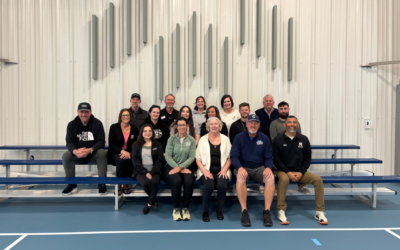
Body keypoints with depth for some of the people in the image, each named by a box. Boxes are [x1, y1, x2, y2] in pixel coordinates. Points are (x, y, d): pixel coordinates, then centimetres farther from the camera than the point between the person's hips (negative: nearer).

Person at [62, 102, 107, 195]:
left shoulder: (97, 123, -7)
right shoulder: (72, 125, -1)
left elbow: (101, 142, -13)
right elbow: (69, 142, -6)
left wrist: (90, 150, -32)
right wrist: (75, 151, -31)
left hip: (93, 153, -2)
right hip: (77, 153, 2)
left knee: (102, 153, -32)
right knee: (66, 156, -26)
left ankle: (102, 184, -22)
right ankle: (72, 185, -12)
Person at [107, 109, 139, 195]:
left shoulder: (134, 129, 7)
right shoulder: (114, 127, -1)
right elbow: (111, 145, -5)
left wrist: (128, 152, -17)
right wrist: (122, 151, -21)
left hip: (128, 153, 2)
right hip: (115, 153, -2)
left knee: (130, 160, -33)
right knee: (122, 160, -35)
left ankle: (126, 185, -16)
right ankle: (118, 185, -20)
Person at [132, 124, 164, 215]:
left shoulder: (157, 145, 12)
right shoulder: (136, 145, 11)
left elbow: (160, 160, 2)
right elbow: (135, 160, 0)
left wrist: (152, 172, -14)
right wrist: (145, 172, -14)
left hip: (154, 171, 0)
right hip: (141, 171, 0)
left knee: (155, 181, -33)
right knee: (146, 183, -31)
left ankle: (150, 203, -11)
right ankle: (154, 199, -2)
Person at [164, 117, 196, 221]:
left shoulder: (191, 140, 7)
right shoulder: (172, 139, 5)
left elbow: (191, 157, 0)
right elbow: (168, 156, -3)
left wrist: (180, 167, -15)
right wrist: (179, 169, -13)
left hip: (185, 167, 1)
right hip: (171, 167, -1)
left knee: (188, 182, -31)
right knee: (177, 181, -32)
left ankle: (185, 208, -10)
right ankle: (176, 208, -11)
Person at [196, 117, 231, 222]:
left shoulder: (225, 139, 11)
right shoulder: (203, 139, 7)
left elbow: (229, 158, 10)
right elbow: (198, 159, 4)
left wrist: (224, 169, -6)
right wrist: (204, 171, -11)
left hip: (221, 170, 1)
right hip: (207, 170, -1)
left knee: (222, 185, -30)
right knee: (209, 185, -31)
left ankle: (219, 210, -5)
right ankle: (205, 211, -8)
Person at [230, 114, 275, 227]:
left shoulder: (264, 138, 10)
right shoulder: (239, 137, 5)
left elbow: (269, 158, 8)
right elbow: (234, 156, -2)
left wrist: (268, 168, -15)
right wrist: (240, 168, -23)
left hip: (259, 168, 2)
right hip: (243, 167, -2)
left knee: (271, 178, -30)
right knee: (240, 178, -36)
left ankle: (267, 211, -23)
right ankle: (244, 212, -28)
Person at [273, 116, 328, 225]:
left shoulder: (304, 139, 5)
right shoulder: (278, 140, -2)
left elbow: (308, 158, 7)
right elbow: (276, 159, -5)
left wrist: (301, 173, -7)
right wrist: (288, 172, -15)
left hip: (300, 172, 3)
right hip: (284, 171, -3)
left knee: (318, 179, -19)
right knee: (284, 179, -36)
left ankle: (319, 212, -7)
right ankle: (281, 212, -25)